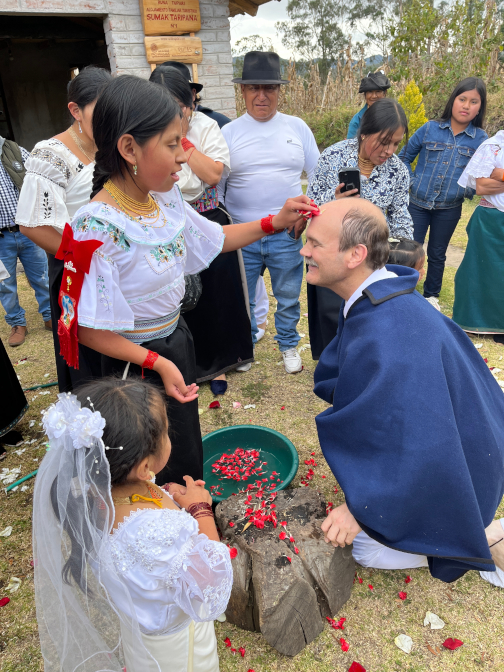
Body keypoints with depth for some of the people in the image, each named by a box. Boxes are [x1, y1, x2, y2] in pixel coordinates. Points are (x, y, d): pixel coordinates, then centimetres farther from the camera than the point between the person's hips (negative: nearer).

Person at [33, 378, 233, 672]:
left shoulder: (84, 491, -27)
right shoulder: (163, 532, -48)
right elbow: (212, 584, -28)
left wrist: (168, 497, -14)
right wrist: (201, 510, -22)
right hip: (170, 634, -6)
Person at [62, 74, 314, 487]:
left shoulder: (165, 197, -6)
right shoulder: (97, 227, -28)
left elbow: (214, 240, 9)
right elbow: (87, 328, -23)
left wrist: (275, 222, -2)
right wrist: (157, 364, -26)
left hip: (177, 339, 8)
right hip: (138, 362, -8)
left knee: (188, 448, 29)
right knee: (166, 470, 15)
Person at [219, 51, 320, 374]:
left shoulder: (297, 127, 5)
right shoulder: (228, 132, 3)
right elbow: (216, 185, 6)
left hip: (288, 234, 1)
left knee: (289, 297, 14)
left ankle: (288, 345, 38)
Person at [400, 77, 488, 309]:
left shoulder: (481, 139, -2)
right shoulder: (429, 129, -3)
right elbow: (404, 156, 7)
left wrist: (469, 190, -11)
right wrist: (412, 181, -2)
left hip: (449, 209, 1)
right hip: (417, 204, -1)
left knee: (437, 255, 14)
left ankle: (431, 295, 32)